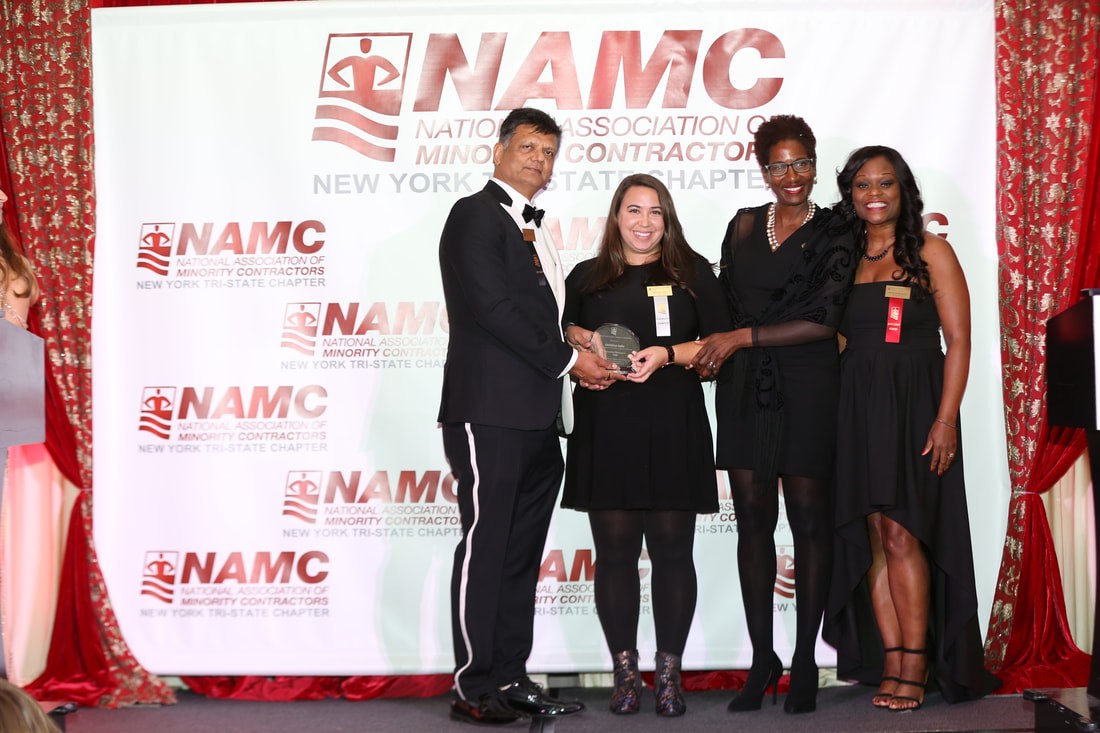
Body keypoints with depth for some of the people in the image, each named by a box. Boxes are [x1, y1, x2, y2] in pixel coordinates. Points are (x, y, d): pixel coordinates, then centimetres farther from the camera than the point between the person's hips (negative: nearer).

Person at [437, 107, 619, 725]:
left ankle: (511, 679, 17)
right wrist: (567, 360, -10)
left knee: (522, 556, 10)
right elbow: (492, 306, -14)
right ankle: (475, 689, 2)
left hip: (537, 421, 9)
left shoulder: (533, 232, 24)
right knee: (485, 548, -4)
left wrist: (584, 359, 2)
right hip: (491, 416, -9)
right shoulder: (476, 214, -3)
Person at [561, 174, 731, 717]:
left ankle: (669, 672, 10)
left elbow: (722, 341, 5)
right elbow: (562, 335, 19)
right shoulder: (586, 277, 14)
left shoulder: (691, 272, 9)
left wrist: (668, 354, -10)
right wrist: (583, 340, -3)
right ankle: (624, 671, 11)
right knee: (614, 550, 2)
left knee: (671, 548, 1)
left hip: (672, 426, -1)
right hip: (606, 425, 1)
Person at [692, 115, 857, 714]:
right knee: (753, 522, 3)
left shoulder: (834, 235, 1)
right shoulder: (744, 226, 13)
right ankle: (761, 660, 11)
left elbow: (823, 321, -8)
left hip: (807, 389, -3)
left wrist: (740, 338, -9)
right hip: (745, 389, 3)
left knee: (808, 520, 0)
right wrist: (714, 352, 3)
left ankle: (805, 663, 9)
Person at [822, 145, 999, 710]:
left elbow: (958, 341, -4)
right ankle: (891, 661, 8)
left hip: (914, 403, -4)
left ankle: (915, 665, 0)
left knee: (901, 532, -9)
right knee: (873, 536, 2)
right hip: (856, 405, 4)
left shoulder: (930, 251, 0)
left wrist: (946, 418, -13)